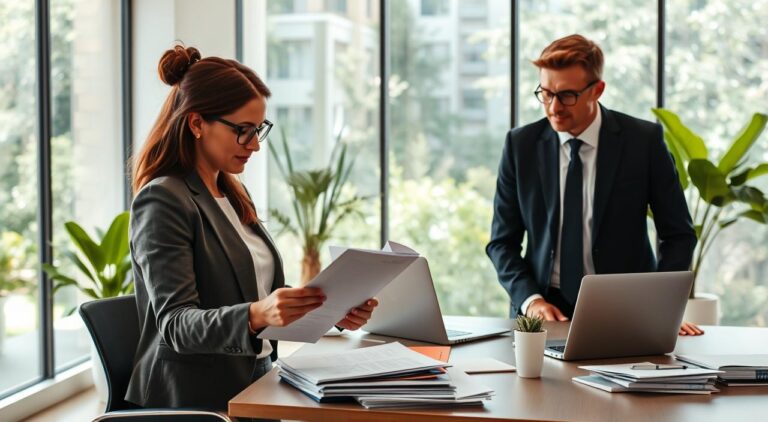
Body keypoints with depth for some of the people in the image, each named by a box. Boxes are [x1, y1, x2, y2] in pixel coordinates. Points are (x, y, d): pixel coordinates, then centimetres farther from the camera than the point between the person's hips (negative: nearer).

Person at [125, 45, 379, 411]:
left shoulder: (235, 195, 15)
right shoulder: (163, 201, -11)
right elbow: (177, 325, -17)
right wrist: (257, 314, -34)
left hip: (255, 383, 8)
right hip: (199, 400, -7)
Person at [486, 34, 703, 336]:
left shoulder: (643, 140, -3)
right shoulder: (520, 145, 2)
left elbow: (678, 235, 3)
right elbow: (502, 241, 6)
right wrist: (530, 299, -11)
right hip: (543, 310, 1)